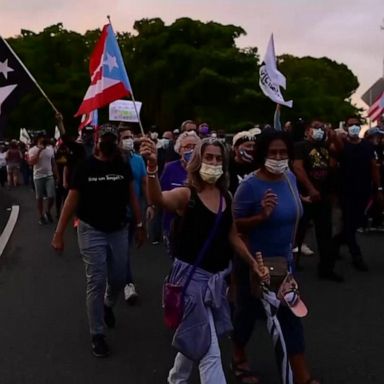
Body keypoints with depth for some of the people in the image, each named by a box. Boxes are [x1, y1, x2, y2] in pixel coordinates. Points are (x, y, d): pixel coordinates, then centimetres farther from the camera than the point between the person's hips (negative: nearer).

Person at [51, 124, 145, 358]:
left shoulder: (123, 166, 0)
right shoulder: (86, 167, -9)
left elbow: (132, 197, 6)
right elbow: (72, 200, -8)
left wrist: (140, 225, 3)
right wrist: (59, 233, -11)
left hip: (119, 230, 3)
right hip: (92, 231, -3)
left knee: (118, 279, 11)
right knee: (96, 283, -2)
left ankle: (108, 305, 45)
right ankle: (97, 334, 11)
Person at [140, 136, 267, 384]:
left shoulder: (226, 196, 3)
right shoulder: (186, 194, -14)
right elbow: (158, 199, -36)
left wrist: (253, 263, 7)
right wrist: (152, 169, -54)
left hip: (219, 276, 6)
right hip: (192, 276, -6)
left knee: (195, 339, 24)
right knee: (210, 351, -3)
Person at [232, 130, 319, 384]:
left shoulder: (290, 178, -1)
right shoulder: (250, 185, -22)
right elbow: (235, 225, -19)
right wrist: (262, 216, -33)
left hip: (284, 259, 6)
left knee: (291, 316, 9)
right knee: (249, 312, 13)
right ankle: (239, 358, 39)